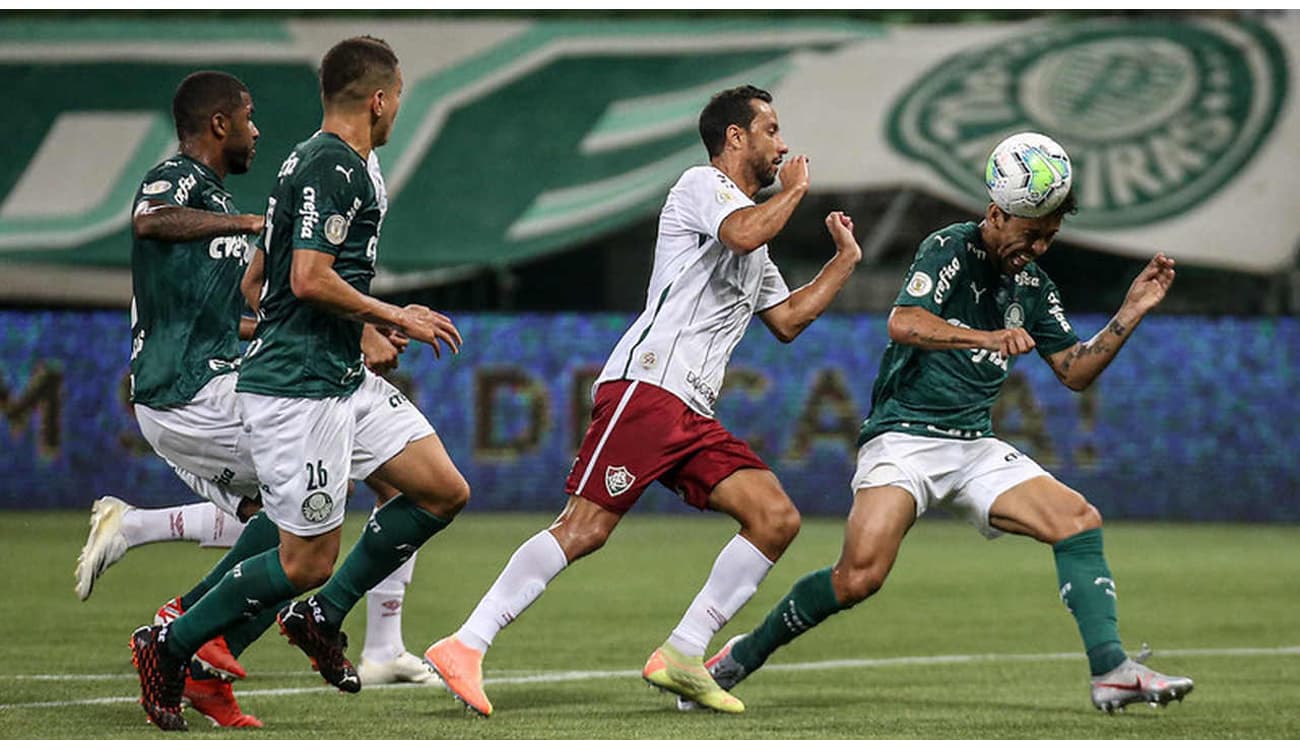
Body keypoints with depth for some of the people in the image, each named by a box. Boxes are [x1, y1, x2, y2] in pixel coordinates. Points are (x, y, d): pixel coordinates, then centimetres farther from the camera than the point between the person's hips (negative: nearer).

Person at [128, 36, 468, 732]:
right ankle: (168, 647, 9)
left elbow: (254, 283, 21)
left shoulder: (314, 161, 17)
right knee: (307, 561, -6)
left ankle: (322, 618, 13)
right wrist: (394, 317, -12)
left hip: (343, 379, 10)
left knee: (444, 491, 5)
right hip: (296, 389, -10)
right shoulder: (333, 167, -15)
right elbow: (310, 280, -24)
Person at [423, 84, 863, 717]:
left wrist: (844, 259, 34)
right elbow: (745, 233, -18)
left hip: (694, 414, 9)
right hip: (645, 385, -9)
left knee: (777, 519, -5)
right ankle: (465, 647, -17)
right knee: (585, 527, -18)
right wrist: (794, 189, -2)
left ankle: (681, 657, -4)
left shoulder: (753, 240, 30)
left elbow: (787, 320, 36)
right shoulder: (703, 184, 3)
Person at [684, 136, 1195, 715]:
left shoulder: (1032, 285, 12)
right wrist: (989, 338, -37)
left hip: (976, 447, 7)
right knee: (859, 576, -24)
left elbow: (1075, 371, 17)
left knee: (1079, 520, -12)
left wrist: (1131, 312, 5)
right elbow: (904, 323, -24)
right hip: (904, 435, -7)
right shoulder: (951, 248, -8)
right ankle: (742, 656, -4)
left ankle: (1111, 672, -13)